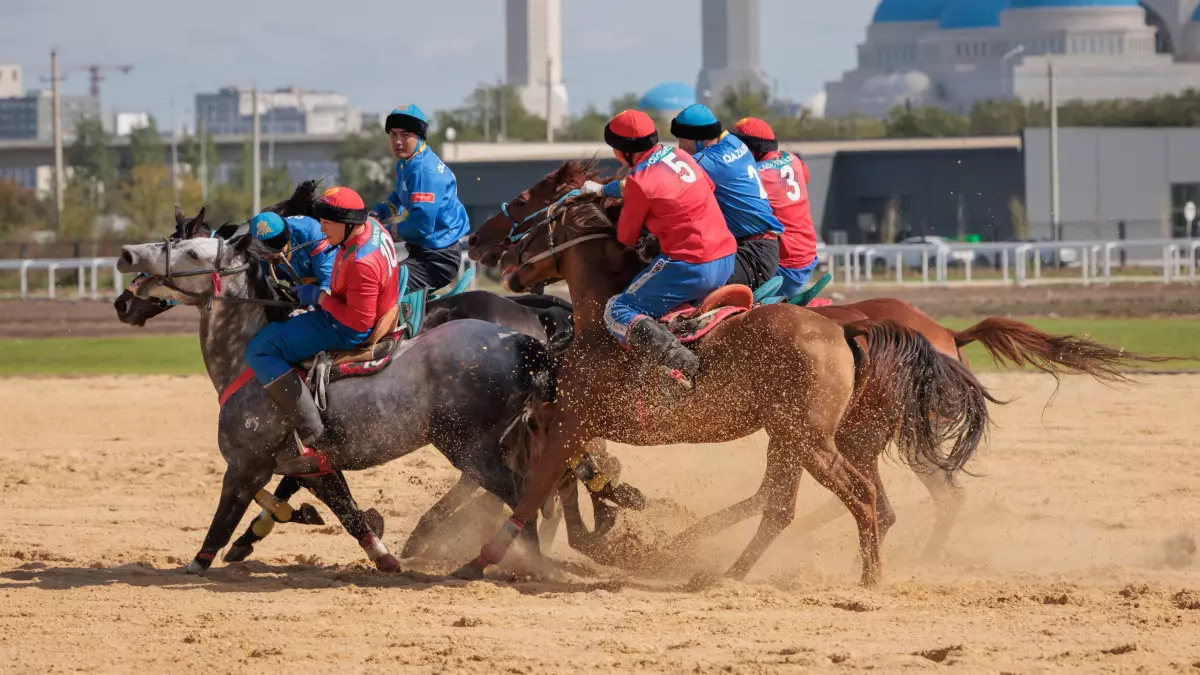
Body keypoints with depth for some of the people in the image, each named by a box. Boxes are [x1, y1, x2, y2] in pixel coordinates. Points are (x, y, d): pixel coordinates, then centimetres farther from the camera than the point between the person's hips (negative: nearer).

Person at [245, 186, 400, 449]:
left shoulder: (361, 263, -35)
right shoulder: (372, 226, -5)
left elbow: (359, 321, -32)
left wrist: (321, 298, -21)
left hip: (345, 330, -11)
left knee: (260, 351, -15)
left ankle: (312, 433, -21)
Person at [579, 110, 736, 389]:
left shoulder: (640, 181, -12)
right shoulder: (680, 157, 9)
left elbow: (627, 238, -1)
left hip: (690, 267, -8)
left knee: (616, 312, -4)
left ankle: (676, 360, -27)